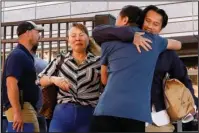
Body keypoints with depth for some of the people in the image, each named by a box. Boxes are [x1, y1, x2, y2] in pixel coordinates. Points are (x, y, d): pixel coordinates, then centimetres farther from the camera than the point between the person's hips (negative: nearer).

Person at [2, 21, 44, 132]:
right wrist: (17, 113, -27)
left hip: (27, 106, 10)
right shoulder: (18, 55, -13)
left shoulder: (26, 55, 18)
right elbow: (11, 84, -23)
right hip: (21, 107, -10)